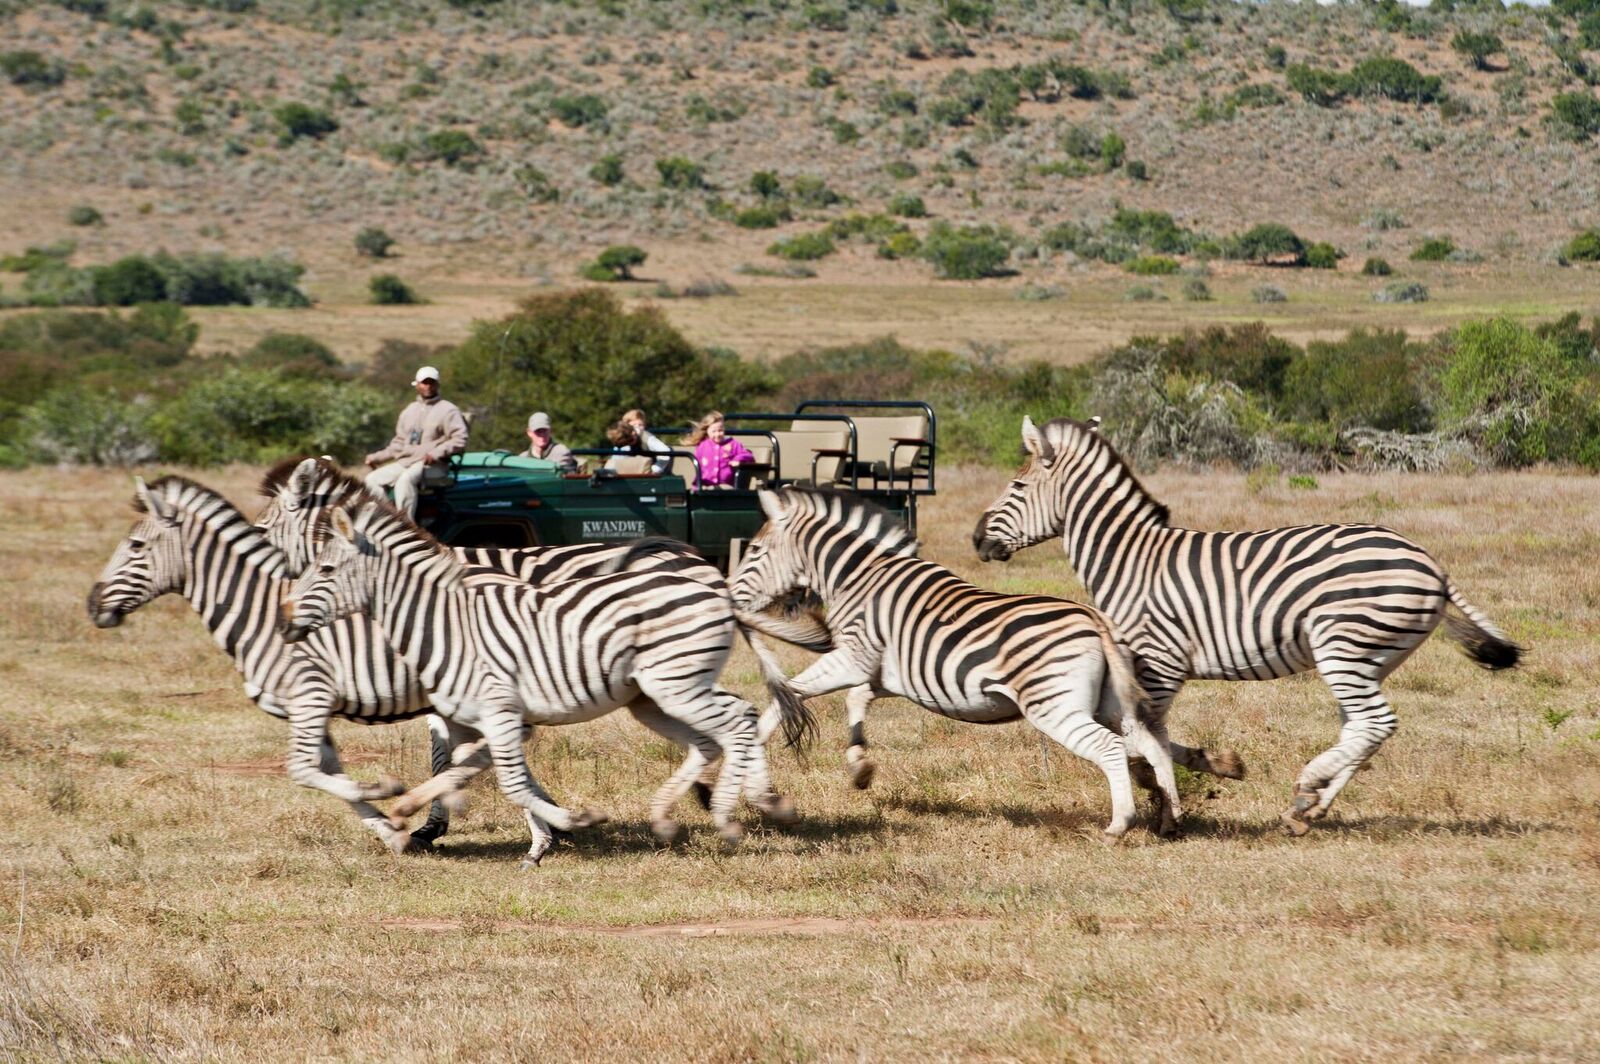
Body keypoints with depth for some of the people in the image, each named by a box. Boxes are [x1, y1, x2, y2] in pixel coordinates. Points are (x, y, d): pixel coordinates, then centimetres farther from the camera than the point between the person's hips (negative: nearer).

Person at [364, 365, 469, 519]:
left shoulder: (447, 410, 1)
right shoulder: (410, 411, 23)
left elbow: (460, 440, -9)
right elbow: (399, 443, 30)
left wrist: (436, 453, -23)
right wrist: (376, 457, 18)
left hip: (432, 465, -7)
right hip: (405, 462, 7)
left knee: (405, 479, -36)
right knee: (373, 480, -11)